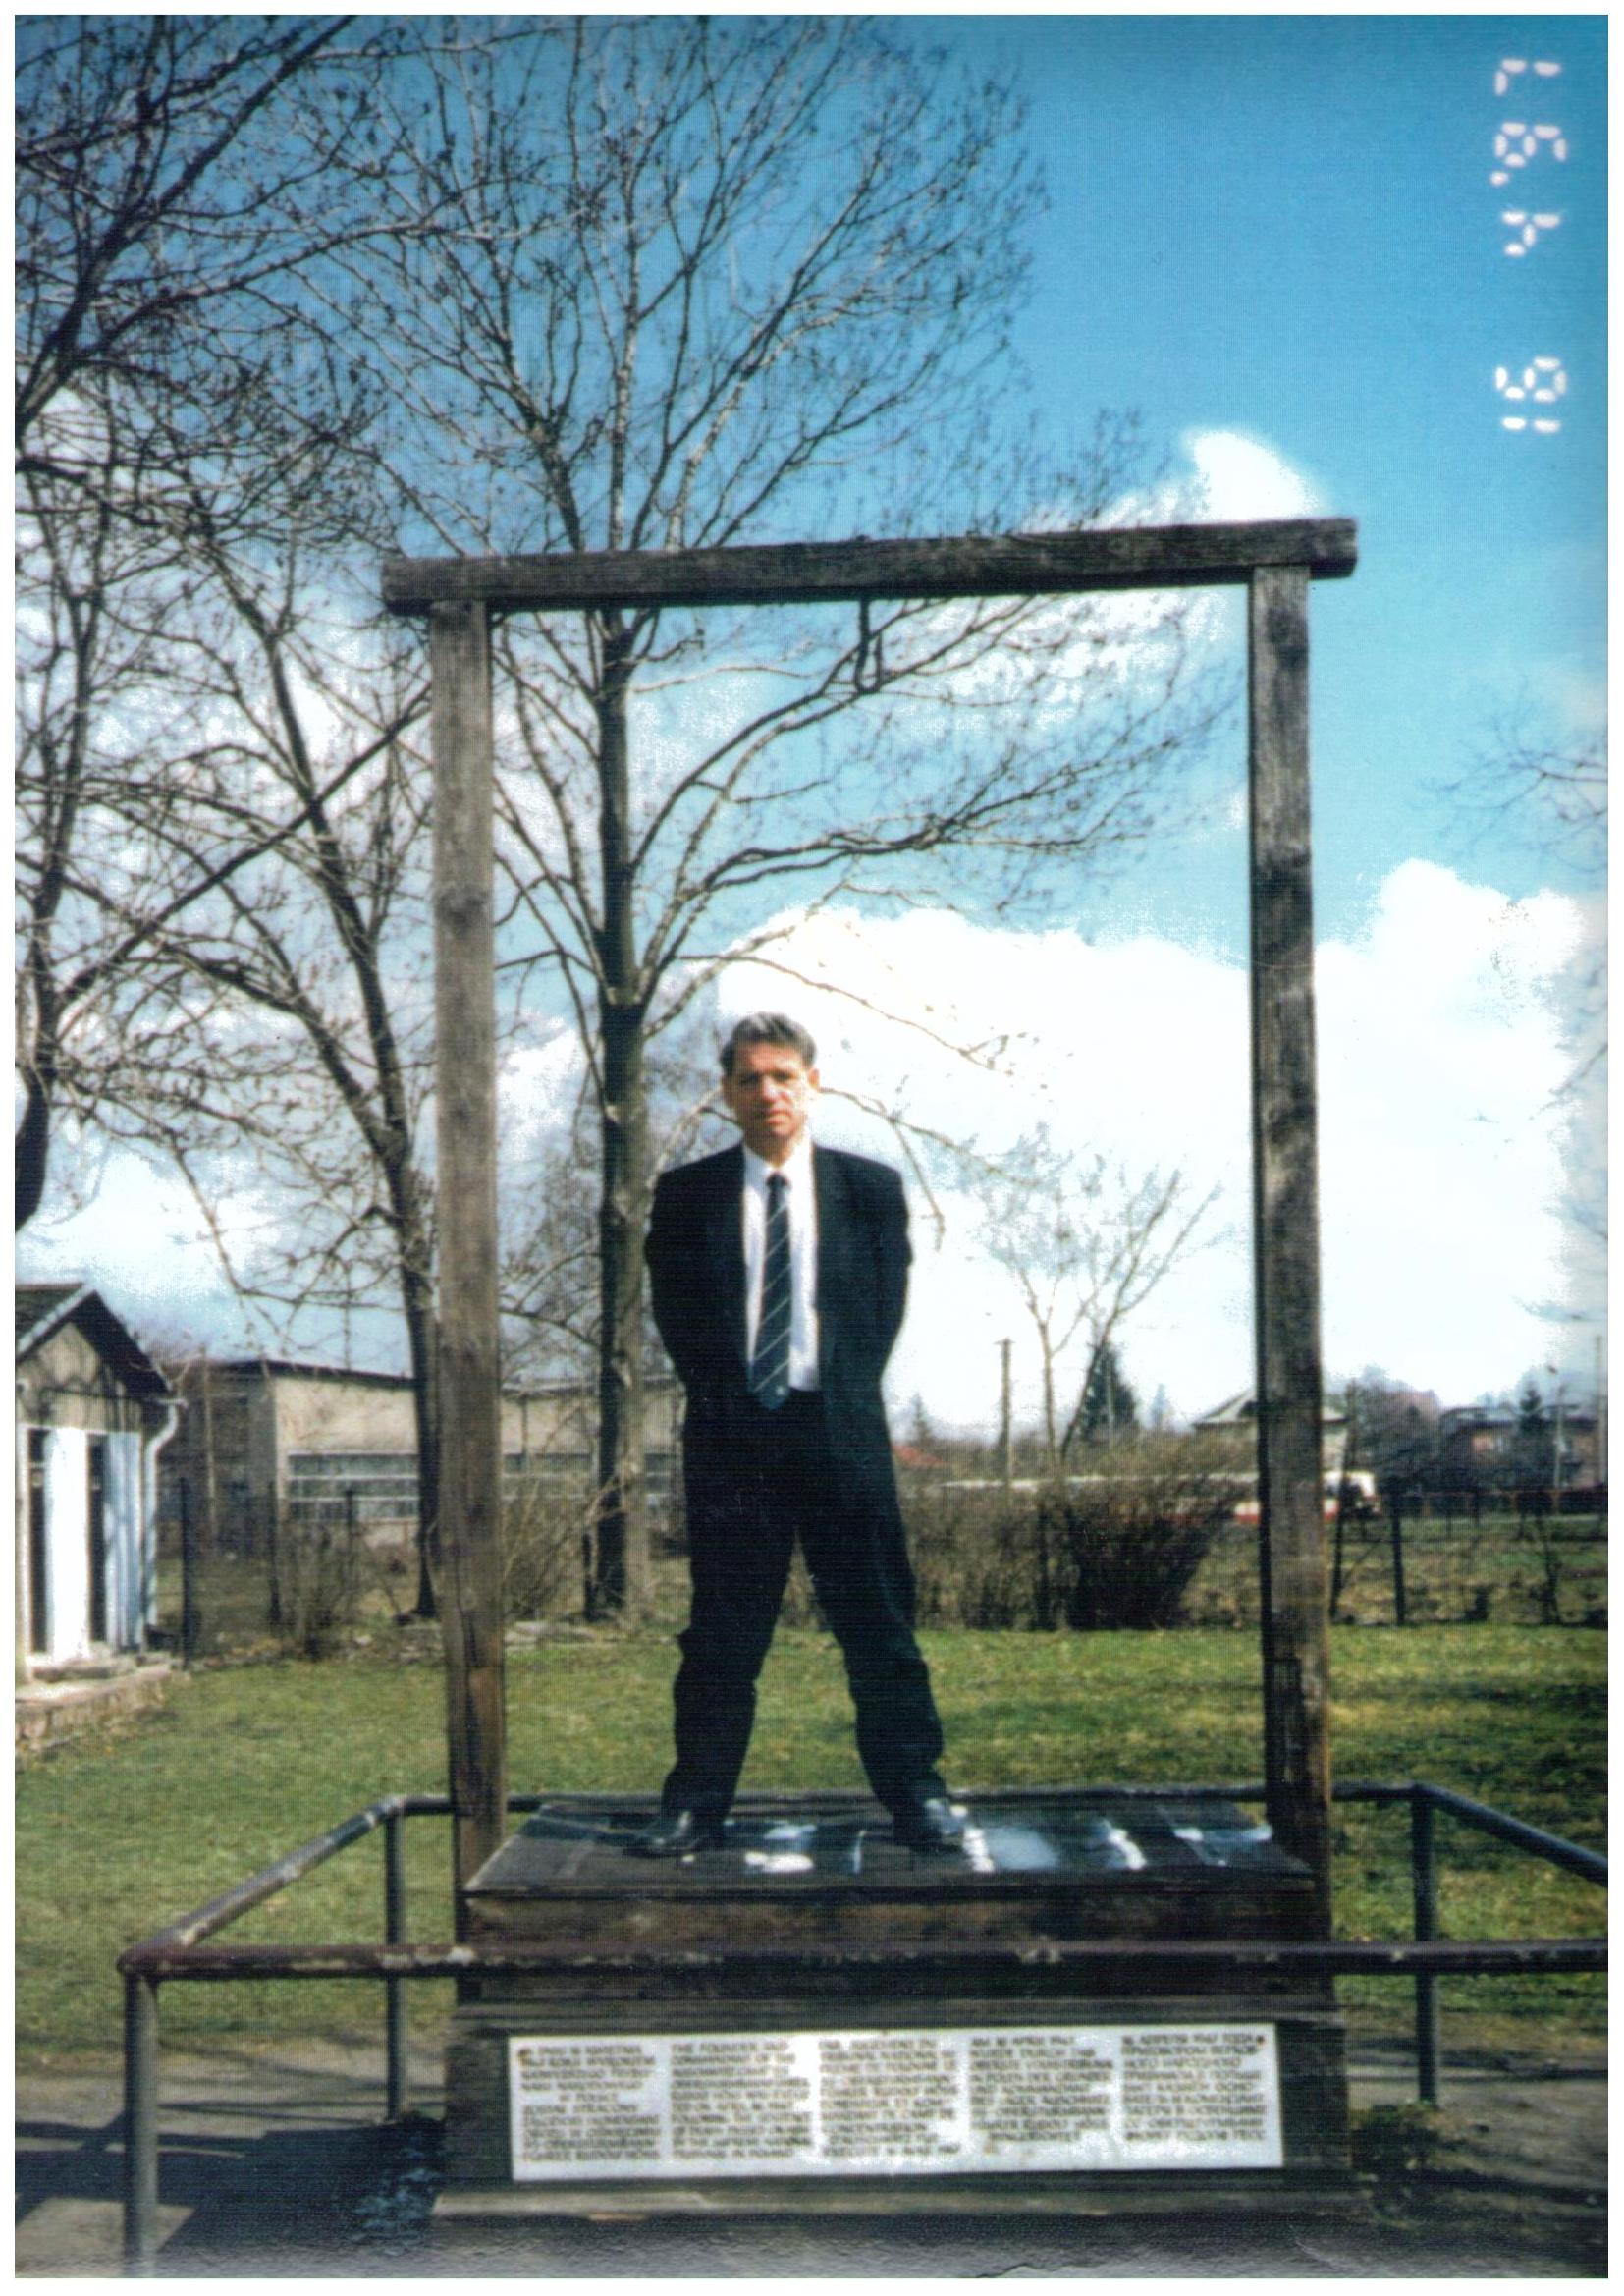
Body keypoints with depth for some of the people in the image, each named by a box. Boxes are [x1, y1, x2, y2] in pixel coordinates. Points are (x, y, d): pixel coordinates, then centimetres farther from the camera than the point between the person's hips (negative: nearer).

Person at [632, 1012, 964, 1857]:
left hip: (842, 1434, 0)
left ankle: (914, 1794, 11)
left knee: (880, 1626, 3)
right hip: (730, 1434, 0)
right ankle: (695, 1805, 10)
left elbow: (883, 1308, 9)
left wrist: (842, 1396, 2)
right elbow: (675, 1313, 7)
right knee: (721, 1634, 5)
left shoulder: (871, 1188, 7)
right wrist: (722, 1394, 1)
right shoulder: (686, 1194, 5)